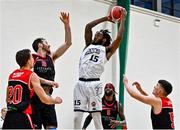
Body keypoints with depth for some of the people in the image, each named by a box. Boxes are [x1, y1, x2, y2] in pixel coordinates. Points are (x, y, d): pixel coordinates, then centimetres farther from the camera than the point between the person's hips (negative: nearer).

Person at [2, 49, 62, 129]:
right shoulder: (32, 76, -6)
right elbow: (44, 99, -8)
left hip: (9, 117, 7)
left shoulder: (12, 75, 13)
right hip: (22, 117, -7)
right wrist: (56, 101, 12)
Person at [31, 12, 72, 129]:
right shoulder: (32, 58, 0)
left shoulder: (51, 57, 15)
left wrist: (66, 24, 4)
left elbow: (68, 43, 12)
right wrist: (47, 81, -22)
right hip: (34, 98, -5)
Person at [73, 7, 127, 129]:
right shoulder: (88, 46, 24)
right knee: (77, 117, 0)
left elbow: (119, 37, -1)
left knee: (97, 117, -6)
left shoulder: (107, 50, 10)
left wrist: (123, 19, 9)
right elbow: (88, 27, 22)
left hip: (94, 84, -4)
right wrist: (105, 18, 25)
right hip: (80, 83, 5)